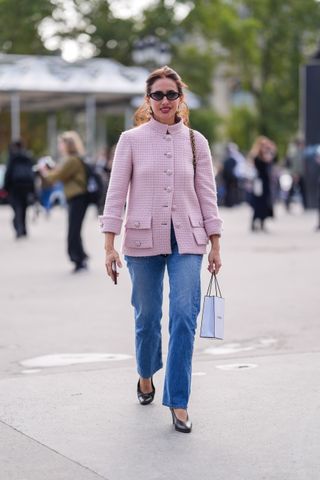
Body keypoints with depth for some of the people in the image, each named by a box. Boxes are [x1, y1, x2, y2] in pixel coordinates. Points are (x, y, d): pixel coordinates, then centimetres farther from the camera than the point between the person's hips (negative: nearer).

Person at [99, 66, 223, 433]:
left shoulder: (195, 142, 5)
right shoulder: (131, 140, 0)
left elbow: (207, 194, 7)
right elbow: (116, 193, -1)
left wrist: (215, 245, 5)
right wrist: (109, 245, -6)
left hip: (186, 240, 1)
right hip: (143, 240, 0)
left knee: (184, 316, -10)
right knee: (147, 317, 9)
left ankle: (178, 402, -3)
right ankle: (146, 376, 38)